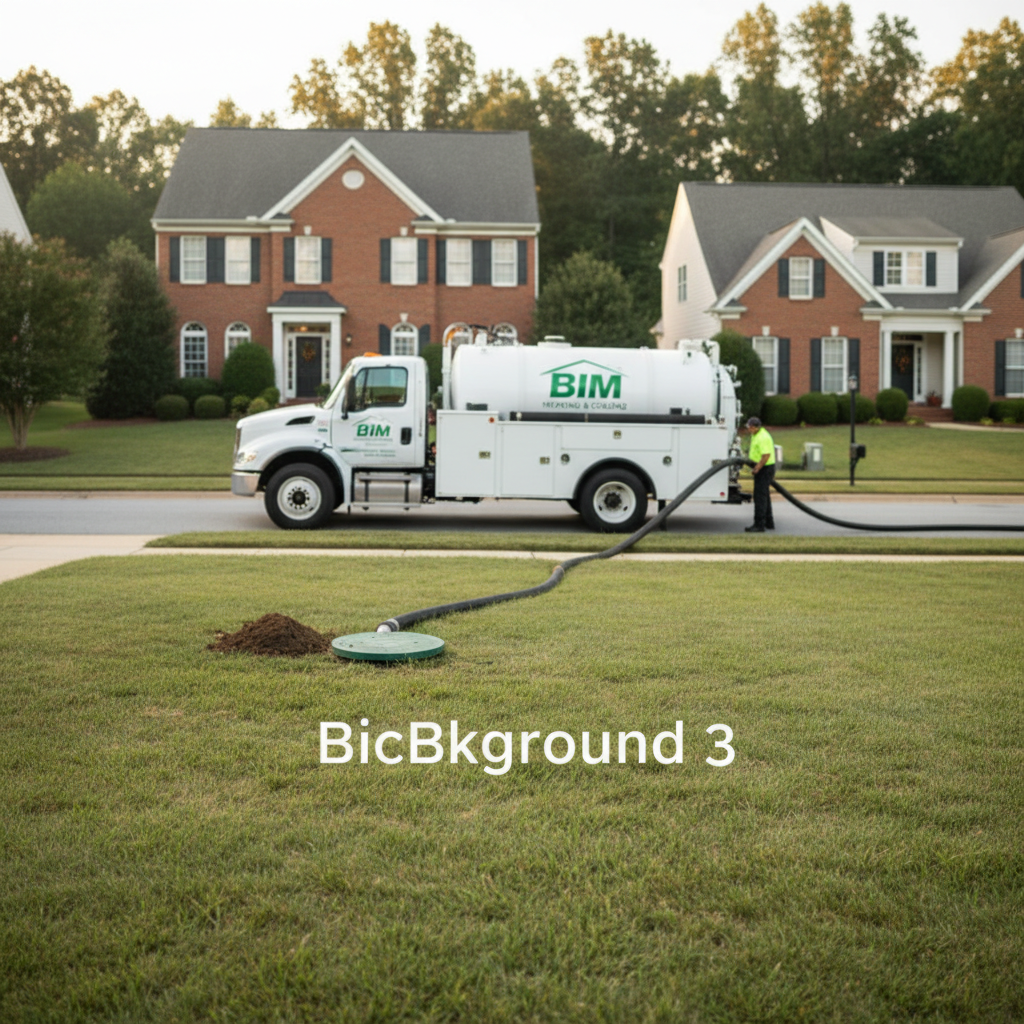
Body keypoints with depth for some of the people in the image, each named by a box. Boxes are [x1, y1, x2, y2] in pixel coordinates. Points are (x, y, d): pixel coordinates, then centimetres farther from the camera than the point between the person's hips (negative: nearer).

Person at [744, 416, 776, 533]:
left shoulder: (763, 438, -22)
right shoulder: (755, 435, 12)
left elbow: (766, 455, -28)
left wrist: (757, 468, -21)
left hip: (765, 469, -11)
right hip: (761, 468, 11)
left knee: (760, 497, -10)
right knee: (765, 496, 17)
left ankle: (759, 525, -10)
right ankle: (769, 523, 26)